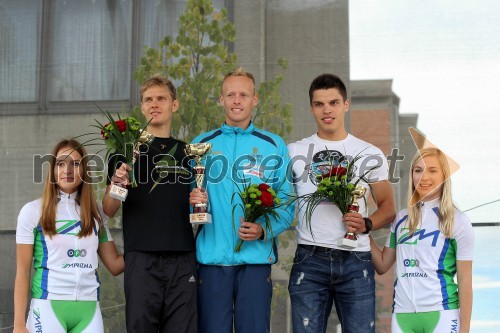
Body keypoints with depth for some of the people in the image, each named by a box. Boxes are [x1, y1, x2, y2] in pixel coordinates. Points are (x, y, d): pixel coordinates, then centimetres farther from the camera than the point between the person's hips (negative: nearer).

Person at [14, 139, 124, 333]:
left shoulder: (96, 215, 12)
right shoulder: (33, 211, 3)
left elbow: (114, 265, 11)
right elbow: (23, 272, 0)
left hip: (89, 309, 3)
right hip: (48, 307, -3)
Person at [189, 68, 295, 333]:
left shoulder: (273, 145, 7)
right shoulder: (201, 144, 11)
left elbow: (287, 202, 3)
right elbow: (188, 195, 15)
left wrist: (265, 229, -13)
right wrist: (193, 200, -8)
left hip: (256, 258, -1)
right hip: (211, 258, 1)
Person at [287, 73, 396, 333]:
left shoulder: (370, 154, 10)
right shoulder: (294, 152, 10)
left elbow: (388, 207, 12)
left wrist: (366, 224, -8)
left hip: (356, 262, 0)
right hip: (310, 260, 0)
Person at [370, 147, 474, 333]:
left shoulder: (457, 221, -1)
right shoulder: (401, 219, 11)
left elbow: (465, 281, -2)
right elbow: (382, 266, 15)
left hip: (442, 314, -4)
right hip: (402, 314, 4)